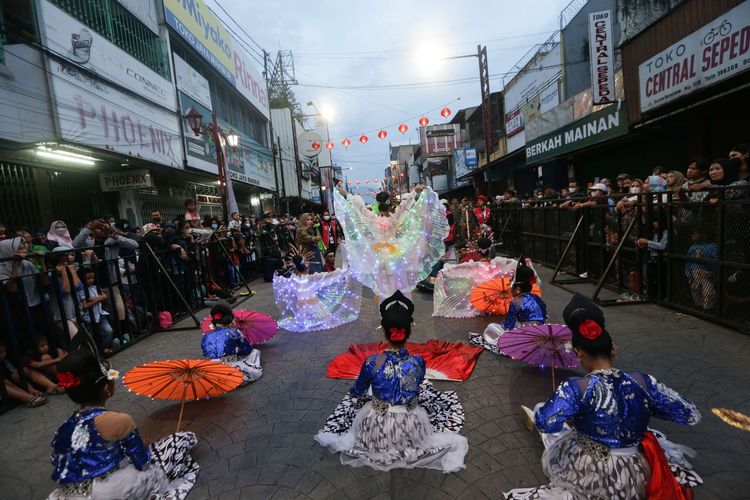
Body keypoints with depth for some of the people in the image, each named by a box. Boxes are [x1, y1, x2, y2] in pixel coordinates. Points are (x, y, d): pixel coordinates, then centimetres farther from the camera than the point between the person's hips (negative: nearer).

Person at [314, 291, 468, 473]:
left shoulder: (372, 362, -24)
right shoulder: (418, 362, -20)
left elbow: (357, 393, -3)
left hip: (376, 430, 0)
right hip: (410, 429, 1)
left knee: (352, 402, 32)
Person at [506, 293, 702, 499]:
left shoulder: (577, 387, -25)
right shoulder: (641, 381, -13)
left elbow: (545, 423, -34)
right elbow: (691, 415, -1)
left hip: (590, 479, -4)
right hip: (638, 480, 5)